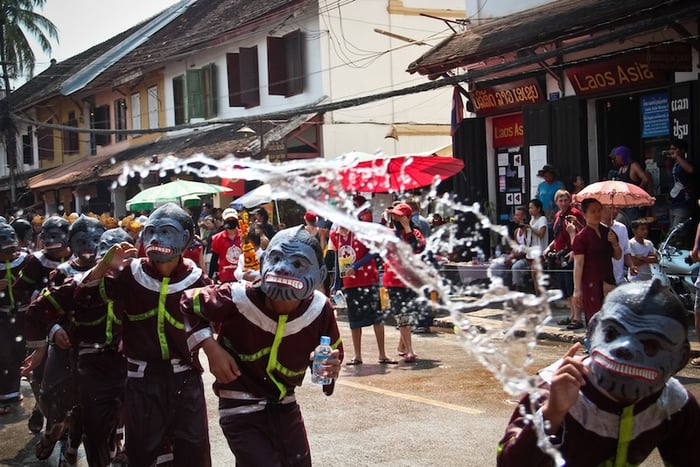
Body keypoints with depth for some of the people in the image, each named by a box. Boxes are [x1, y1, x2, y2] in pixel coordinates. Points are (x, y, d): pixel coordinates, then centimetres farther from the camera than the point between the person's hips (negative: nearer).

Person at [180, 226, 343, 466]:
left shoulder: (319, 309, -12)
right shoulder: (237, 299, -21)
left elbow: (334, 351, 6)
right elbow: (187, 304, -6)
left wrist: (332, 367, -17)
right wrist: (210, 347, -15)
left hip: (285, 407, 5)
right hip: (242, 410, -4)